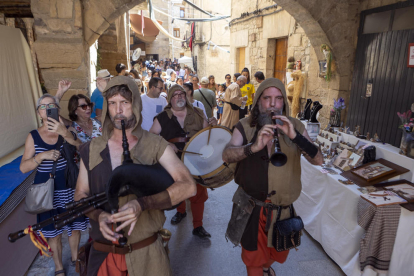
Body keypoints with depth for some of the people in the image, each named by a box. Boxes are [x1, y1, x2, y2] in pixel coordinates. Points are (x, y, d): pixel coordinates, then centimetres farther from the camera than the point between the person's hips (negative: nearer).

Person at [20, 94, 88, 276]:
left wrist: (65, 133, -33)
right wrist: (42, 156, -23)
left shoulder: (68, 131, -4)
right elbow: (23, 167, -5)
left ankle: (75, 258, 42)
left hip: (70, 189, 0)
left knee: (74, 227, 16)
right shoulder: (33, 136, -3)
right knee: (53, 232, 14)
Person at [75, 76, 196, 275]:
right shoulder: (91, 150, 0)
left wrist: (142, 204, -31)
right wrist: (99, 215, -17)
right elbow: (80, 195, 4)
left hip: (146, 252, -2)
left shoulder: (156, 146, -9)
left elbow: (188, 186, -19)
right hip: (103, 253, 2)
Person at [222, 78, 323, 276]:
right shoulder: (245, 126, -11)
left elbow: (318, 160, -15)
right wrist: (254, 147, -44)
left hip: (284, 207, 3)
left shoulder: (295, 126, -6)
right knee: (253, 256, 17)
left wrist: (294, 136, -30)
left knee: (279, 252, 28)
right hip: (251, 207, -3)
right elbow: (226, 155, -26)